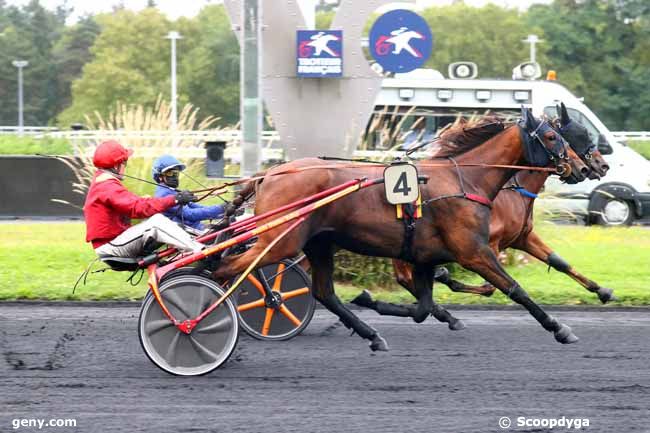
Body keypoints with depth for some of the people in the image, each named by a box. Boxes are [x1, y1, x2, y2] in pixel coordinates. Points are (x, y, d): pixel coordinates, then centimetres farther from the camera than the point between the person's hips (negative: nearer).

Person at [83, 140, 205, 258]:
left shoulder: (100, 183, 19)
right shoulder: (107, 187, -17)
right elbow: (138, 207, -28)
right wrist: (174, 200, -28)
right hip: (109, 246, -11)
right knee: (156, 222, -25)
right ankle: (200, 251, -29)